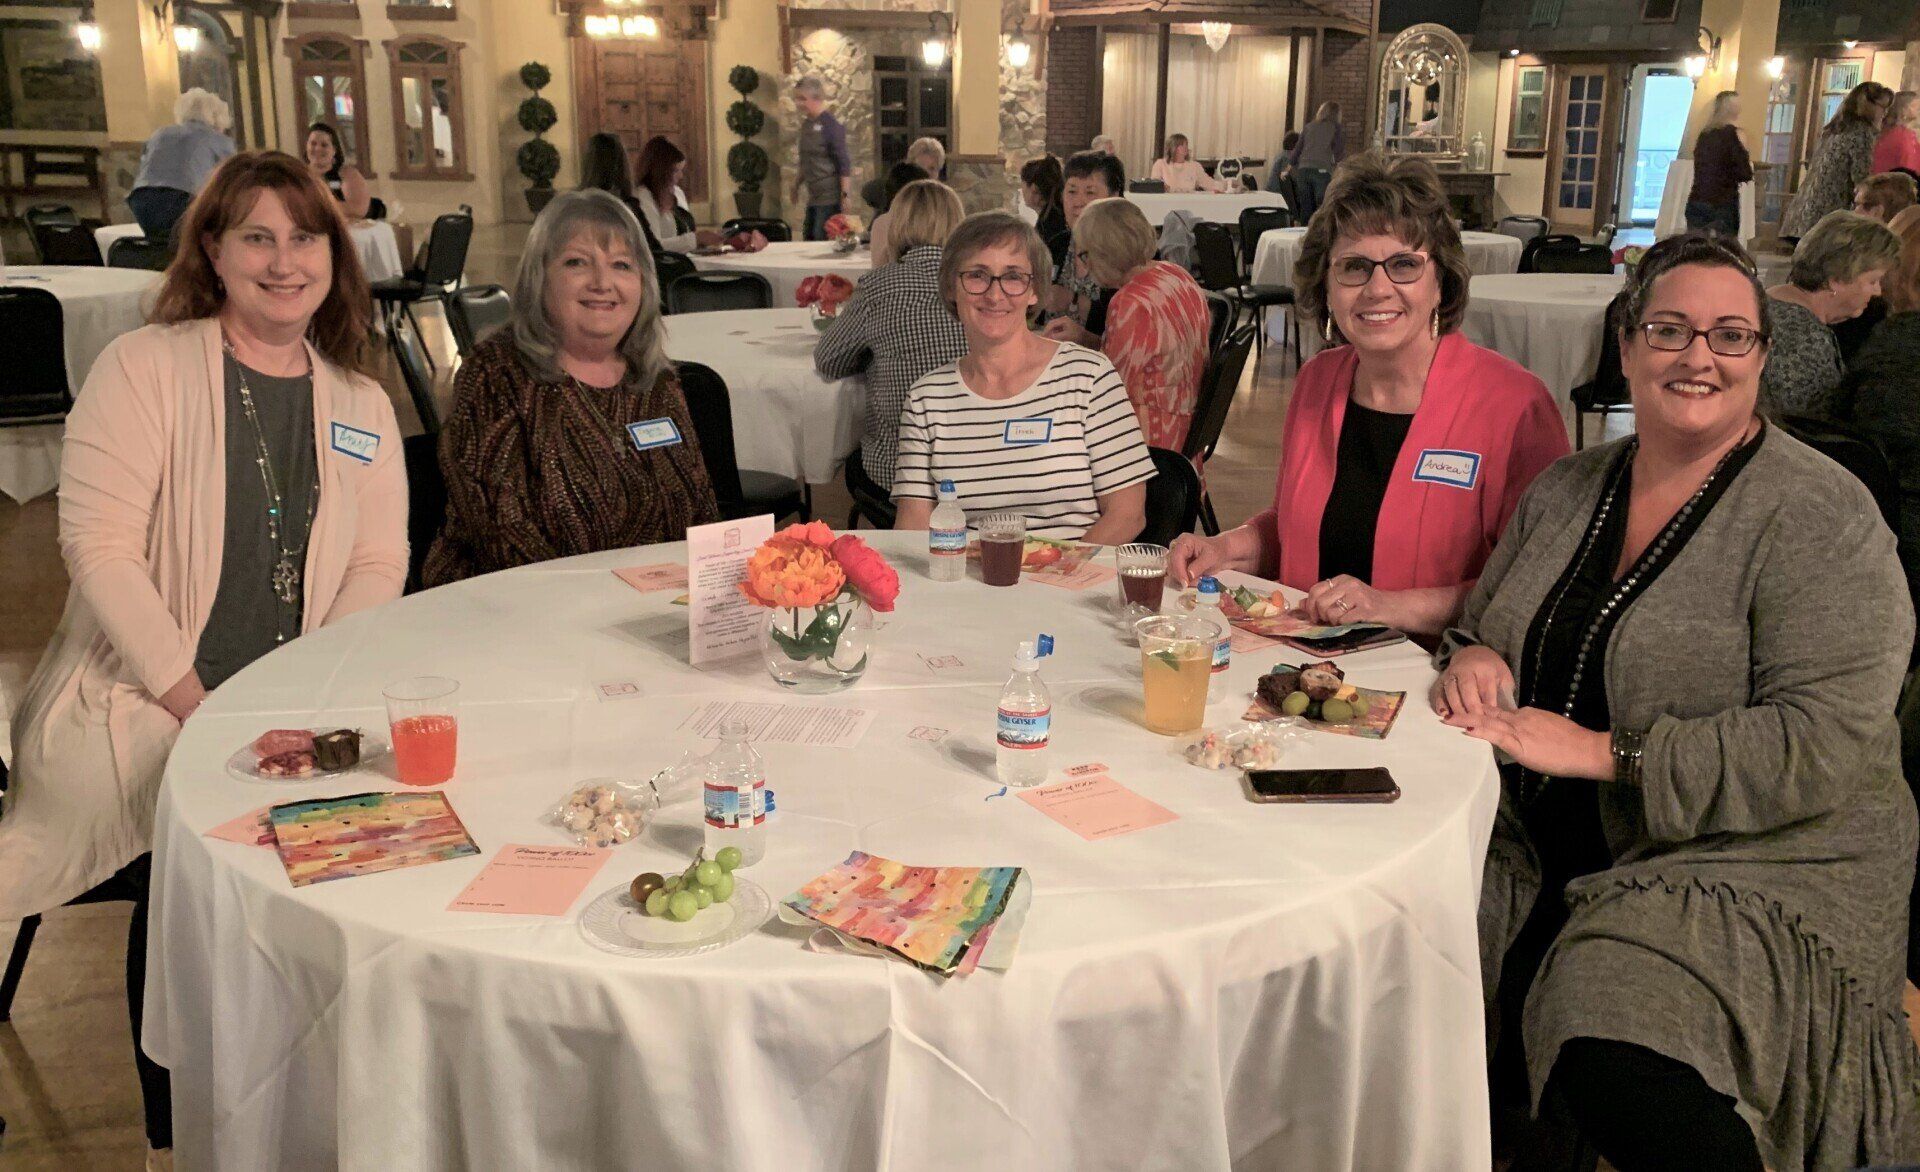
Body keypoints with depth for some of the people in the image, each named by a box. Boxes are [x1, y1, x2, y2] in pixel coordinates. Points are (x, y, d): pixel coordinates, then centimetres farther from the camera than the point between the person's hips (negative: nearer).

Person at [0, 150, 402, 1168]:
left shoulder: (359, 405, 14)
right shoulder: (145, 367, 0)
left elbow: (379, 565, 8)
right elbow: (98, 543, -9)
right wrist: (193, 702, -15)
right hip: (138, 705, -3)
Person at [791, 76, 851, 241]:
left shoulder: (831, 126, -12)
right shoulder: (806, 124, 11)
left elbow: (844, 164, -14)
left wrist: (844, 194, -17)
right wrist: (796, 185, 19)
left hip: (829, 197, -8)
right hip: (813, 197, 8)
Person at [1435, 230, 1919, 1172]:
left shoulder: (1820, 516, -8)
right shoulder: (1567, 490, 10)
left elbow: (1823, 748, -17)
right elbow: (1484, 624, 21)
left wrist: (1604, 751, -20)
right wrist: (1472, 655, -4)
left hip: (1757, 865, -5)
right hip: (1545, 847, 6)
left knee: (1622, 1073, -32)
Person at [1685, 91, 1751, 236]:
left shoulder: (1704, 134, 12)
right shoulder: (1731, 134, -6)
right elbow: (1745, 174, -8)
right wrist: (1750, 165, 13)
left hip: (1696, 204, 6)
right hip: (1722, 206, -6)